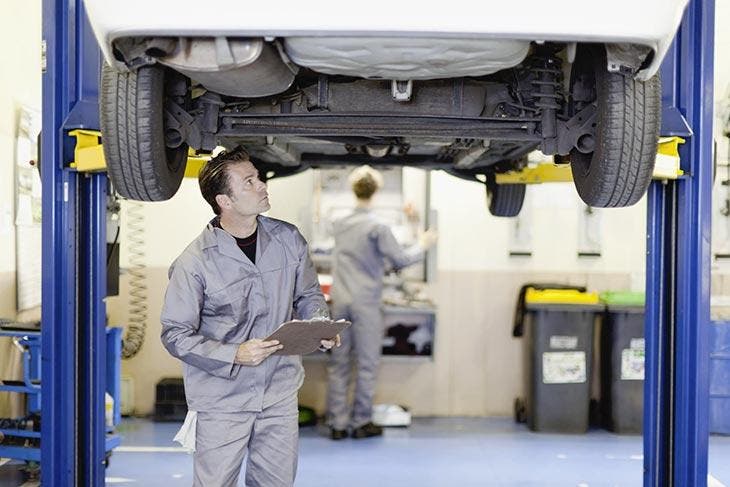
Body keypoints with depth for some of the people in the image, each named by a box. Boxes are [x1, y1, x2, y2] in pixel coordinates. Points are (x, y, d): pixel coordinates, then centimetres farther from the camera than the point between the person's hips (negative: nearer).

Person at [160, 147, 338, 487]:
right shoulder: (195, 262, -15)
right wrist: (235, 355, -23)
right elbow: (175, 335, -11)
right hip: (221, 400, -4)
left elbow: (308, 296, 14)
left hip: (280, 395, 4)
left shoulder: (289, 240, -1)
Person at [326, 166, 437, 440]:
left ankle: (338, 424, 9)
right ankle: (361, 422, 10)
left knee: (338, 364, 7)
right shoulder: (377, 227, -10)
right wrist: (423, 245, 10)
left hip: (340, 302, 5)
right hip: (366, 302, -5)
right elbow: (400, 259, -8)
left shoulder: (340, 225, 8)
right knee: (367, 365, 5)